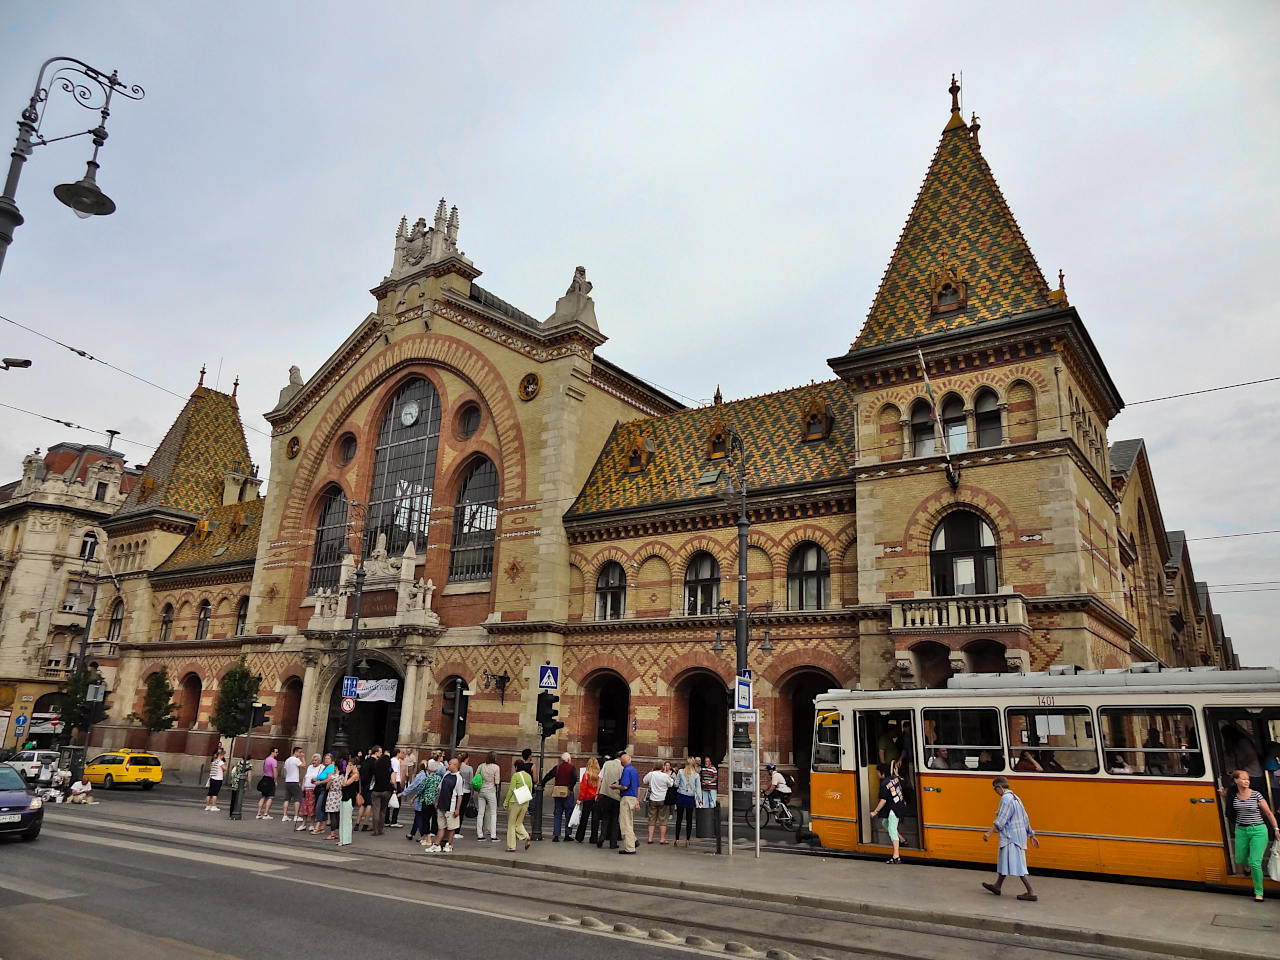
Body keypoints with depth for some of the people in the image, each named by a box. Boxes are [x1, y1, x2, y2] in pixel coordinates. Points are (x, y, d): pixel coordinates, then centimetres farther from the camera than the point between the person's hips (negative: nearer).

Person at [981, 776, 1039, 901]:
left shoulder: (1006, 798, -16)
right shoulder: (1015, 797, 13)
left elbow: (1001, 820, -21)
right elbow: (1025, 819, 17)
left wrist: (989, 833, -21)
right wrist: (1031, 835, 23)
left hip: (1011, 836, -10)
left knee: (1016, 864, -6)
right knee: (1004, 861, 17)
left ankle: (1031, 893, -5)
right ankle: (997, 886, 27)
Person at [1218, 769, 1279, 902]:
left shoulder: (1256, 795, -9)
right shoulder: (1233, 795, 1)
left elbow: (1268, 813, -2)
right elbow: (1229, 805, 23)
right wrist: (1224, 796, 5)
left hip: (1258, 831, -4)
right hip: (1241, 831, 4)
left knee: (1255, 863, -8)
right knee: (1240, 860, 13)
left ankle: (1259, 892, 8)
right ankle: (1247, 866, 51)